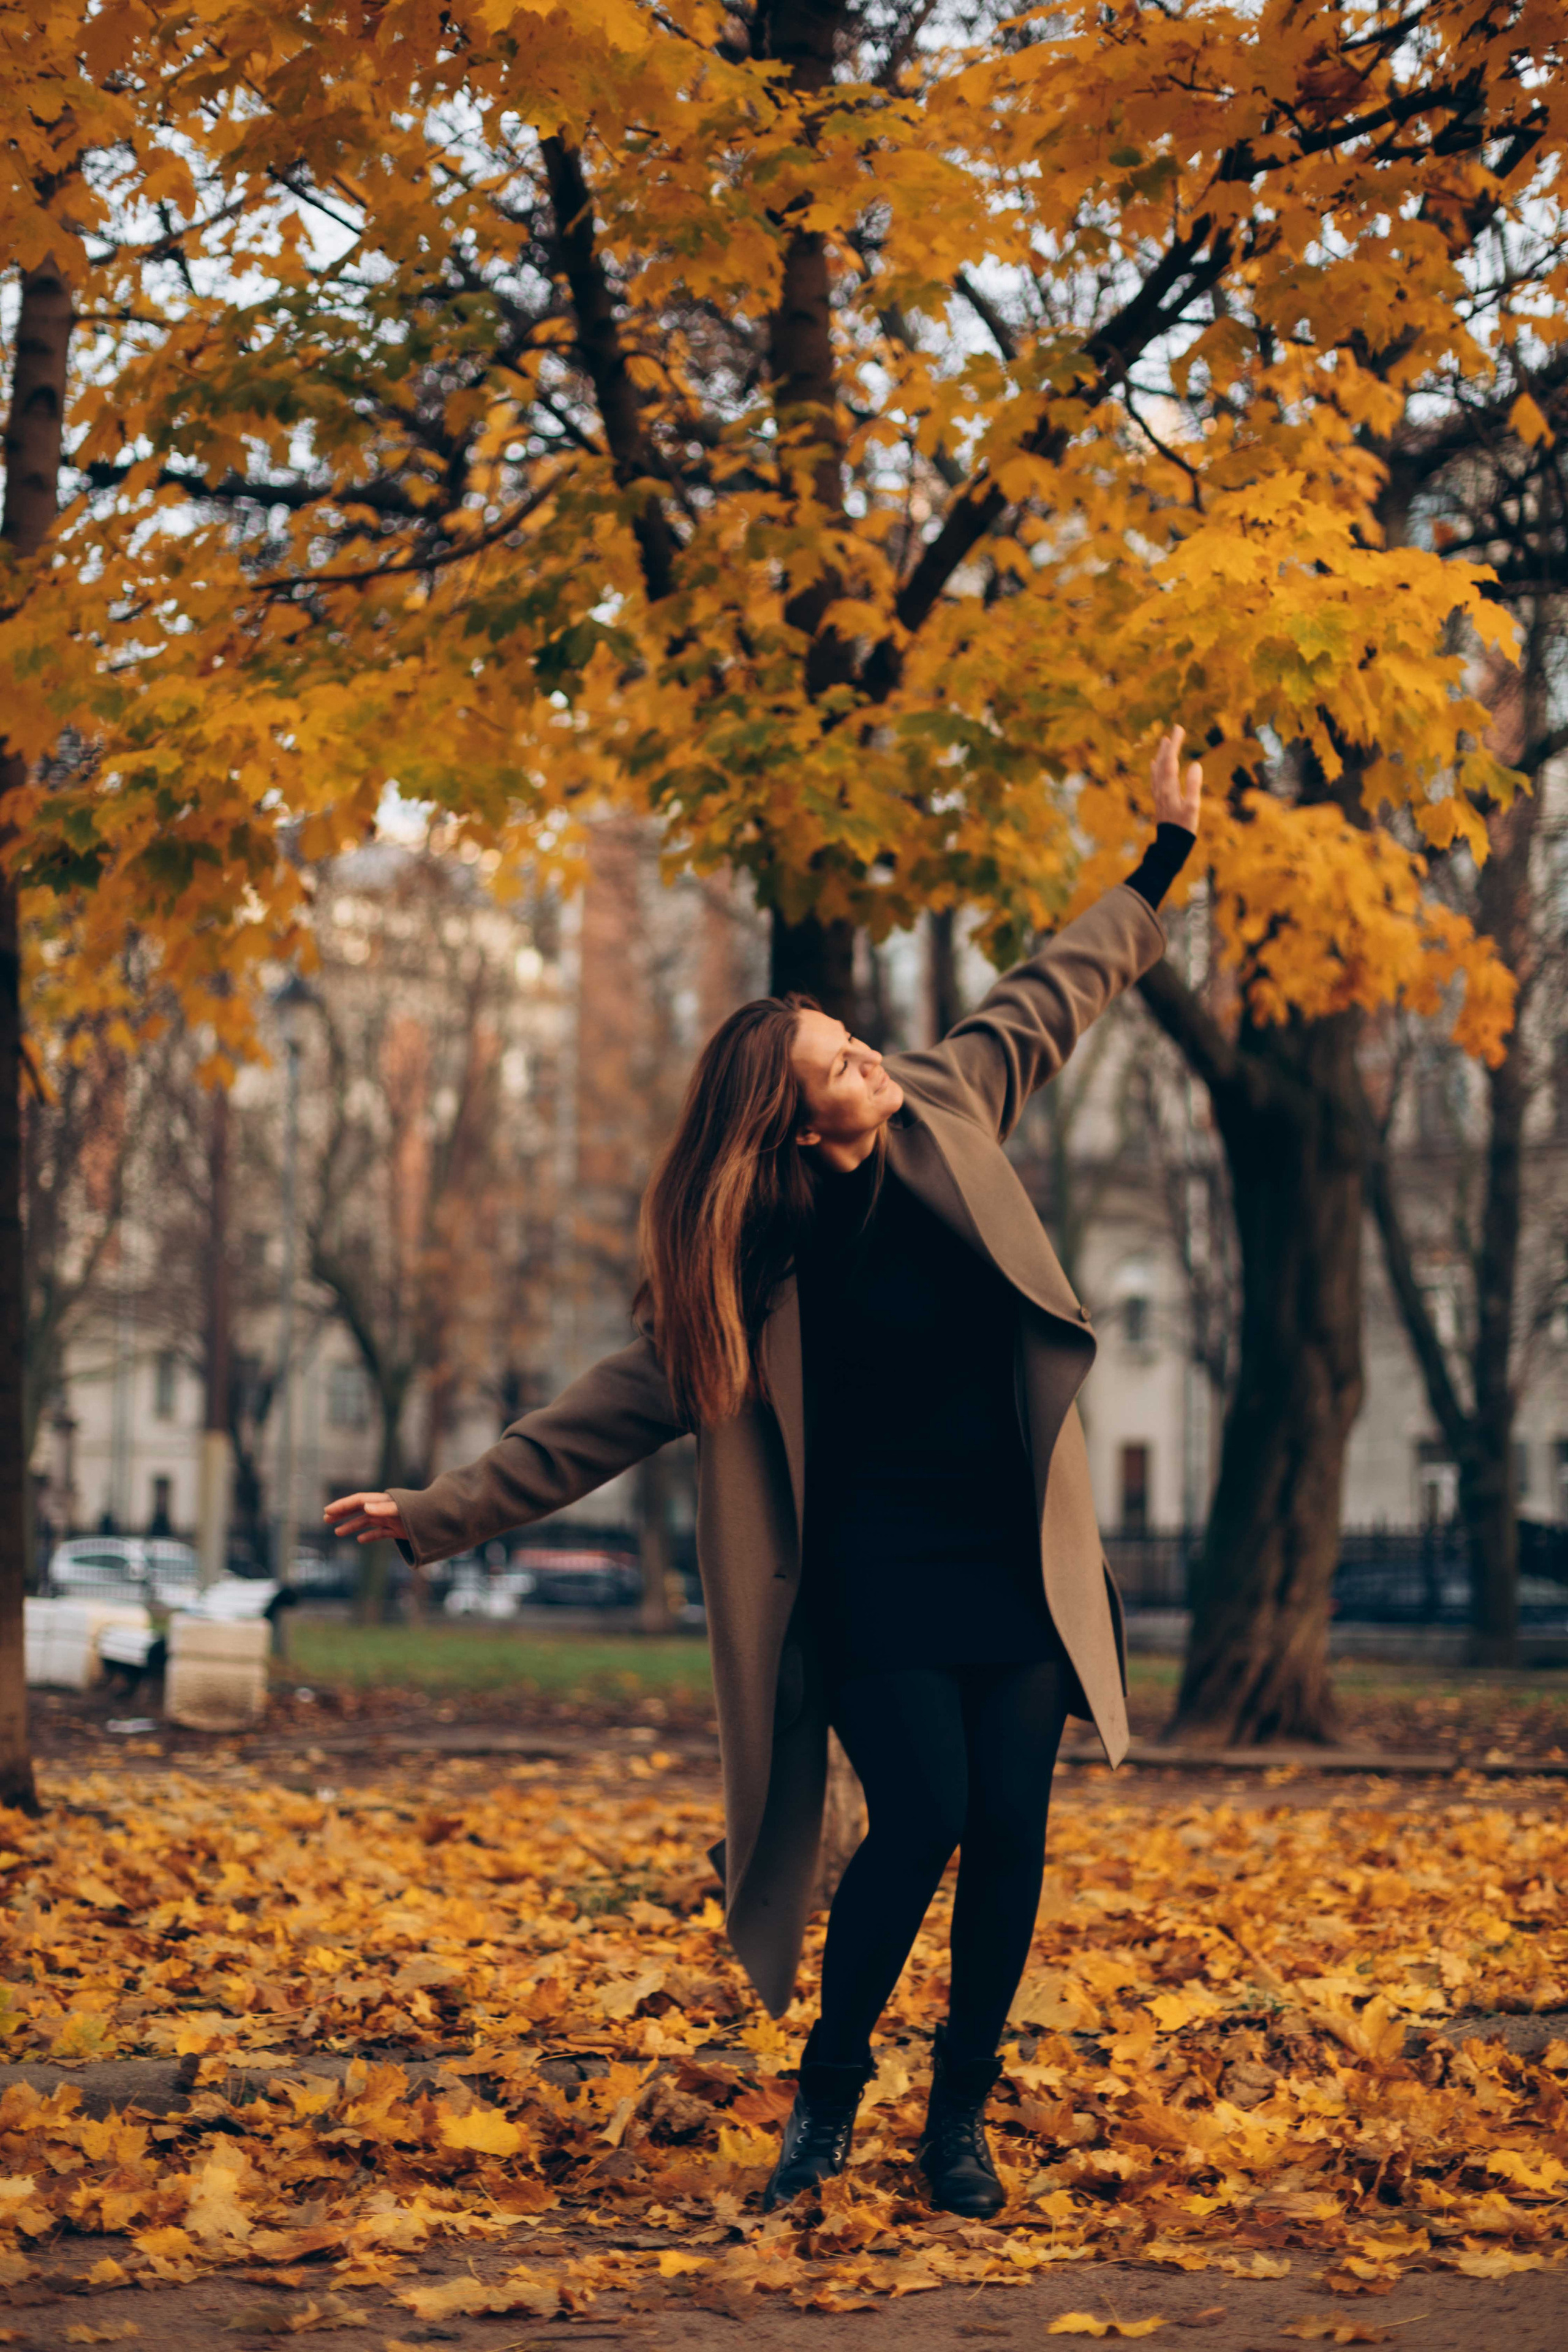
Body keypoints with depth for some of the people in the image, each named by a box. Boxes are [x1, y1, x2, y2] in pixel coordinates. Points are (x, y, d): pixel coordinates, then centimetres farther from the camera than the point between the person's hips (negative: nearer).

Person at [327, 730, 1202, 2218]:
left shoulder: (946, 1110, 0)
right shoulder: (746, 1261, -8)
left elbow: (1048, 998, 16)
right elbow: (613, 1411, -7)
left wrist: (1162, 862, 21)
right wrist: (443, 1512, -14)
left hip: (1013, 1553, 3)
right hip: (872, 1567, -3)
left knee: (1009, 1829, -3)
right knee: (923, 1813, -15)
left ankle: (960, 2118, 13)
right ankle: (828, 2090, 8)